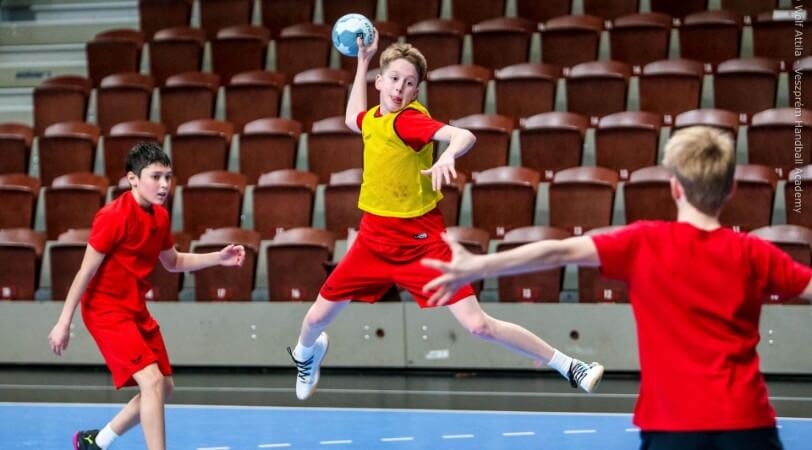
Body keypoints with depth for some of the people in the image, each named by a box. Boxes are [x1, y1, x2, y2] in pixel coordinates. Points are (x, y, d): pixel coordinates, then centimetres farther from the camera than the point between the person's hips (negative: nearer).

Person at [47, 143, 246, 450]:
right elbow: (86, 272, -16)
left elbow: (173, 262, 21)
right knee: (152, 381, -20)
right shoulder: (114, 217, -19)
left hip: (136, 309, 9)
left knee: (164, 387, 12)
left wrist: (218, 258, 8)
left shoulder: (160, 217, 4)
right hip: (106, 309, -9)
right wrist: (64, 322, -16)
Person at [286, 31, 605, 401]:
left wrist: (447, 156, -56)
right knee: (317, 318, 12)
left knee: (478, 325, -13)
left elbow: (465, 136, -35)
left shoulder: (408, 119, -17)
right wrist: (362, 62, 28)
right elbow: (353, 119, 32)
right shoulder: (373, 118, 5)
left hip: (420, 242, -6)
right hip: (374, 238, 6)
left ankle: (569, 367, -1)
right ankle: (306, 354, 49)